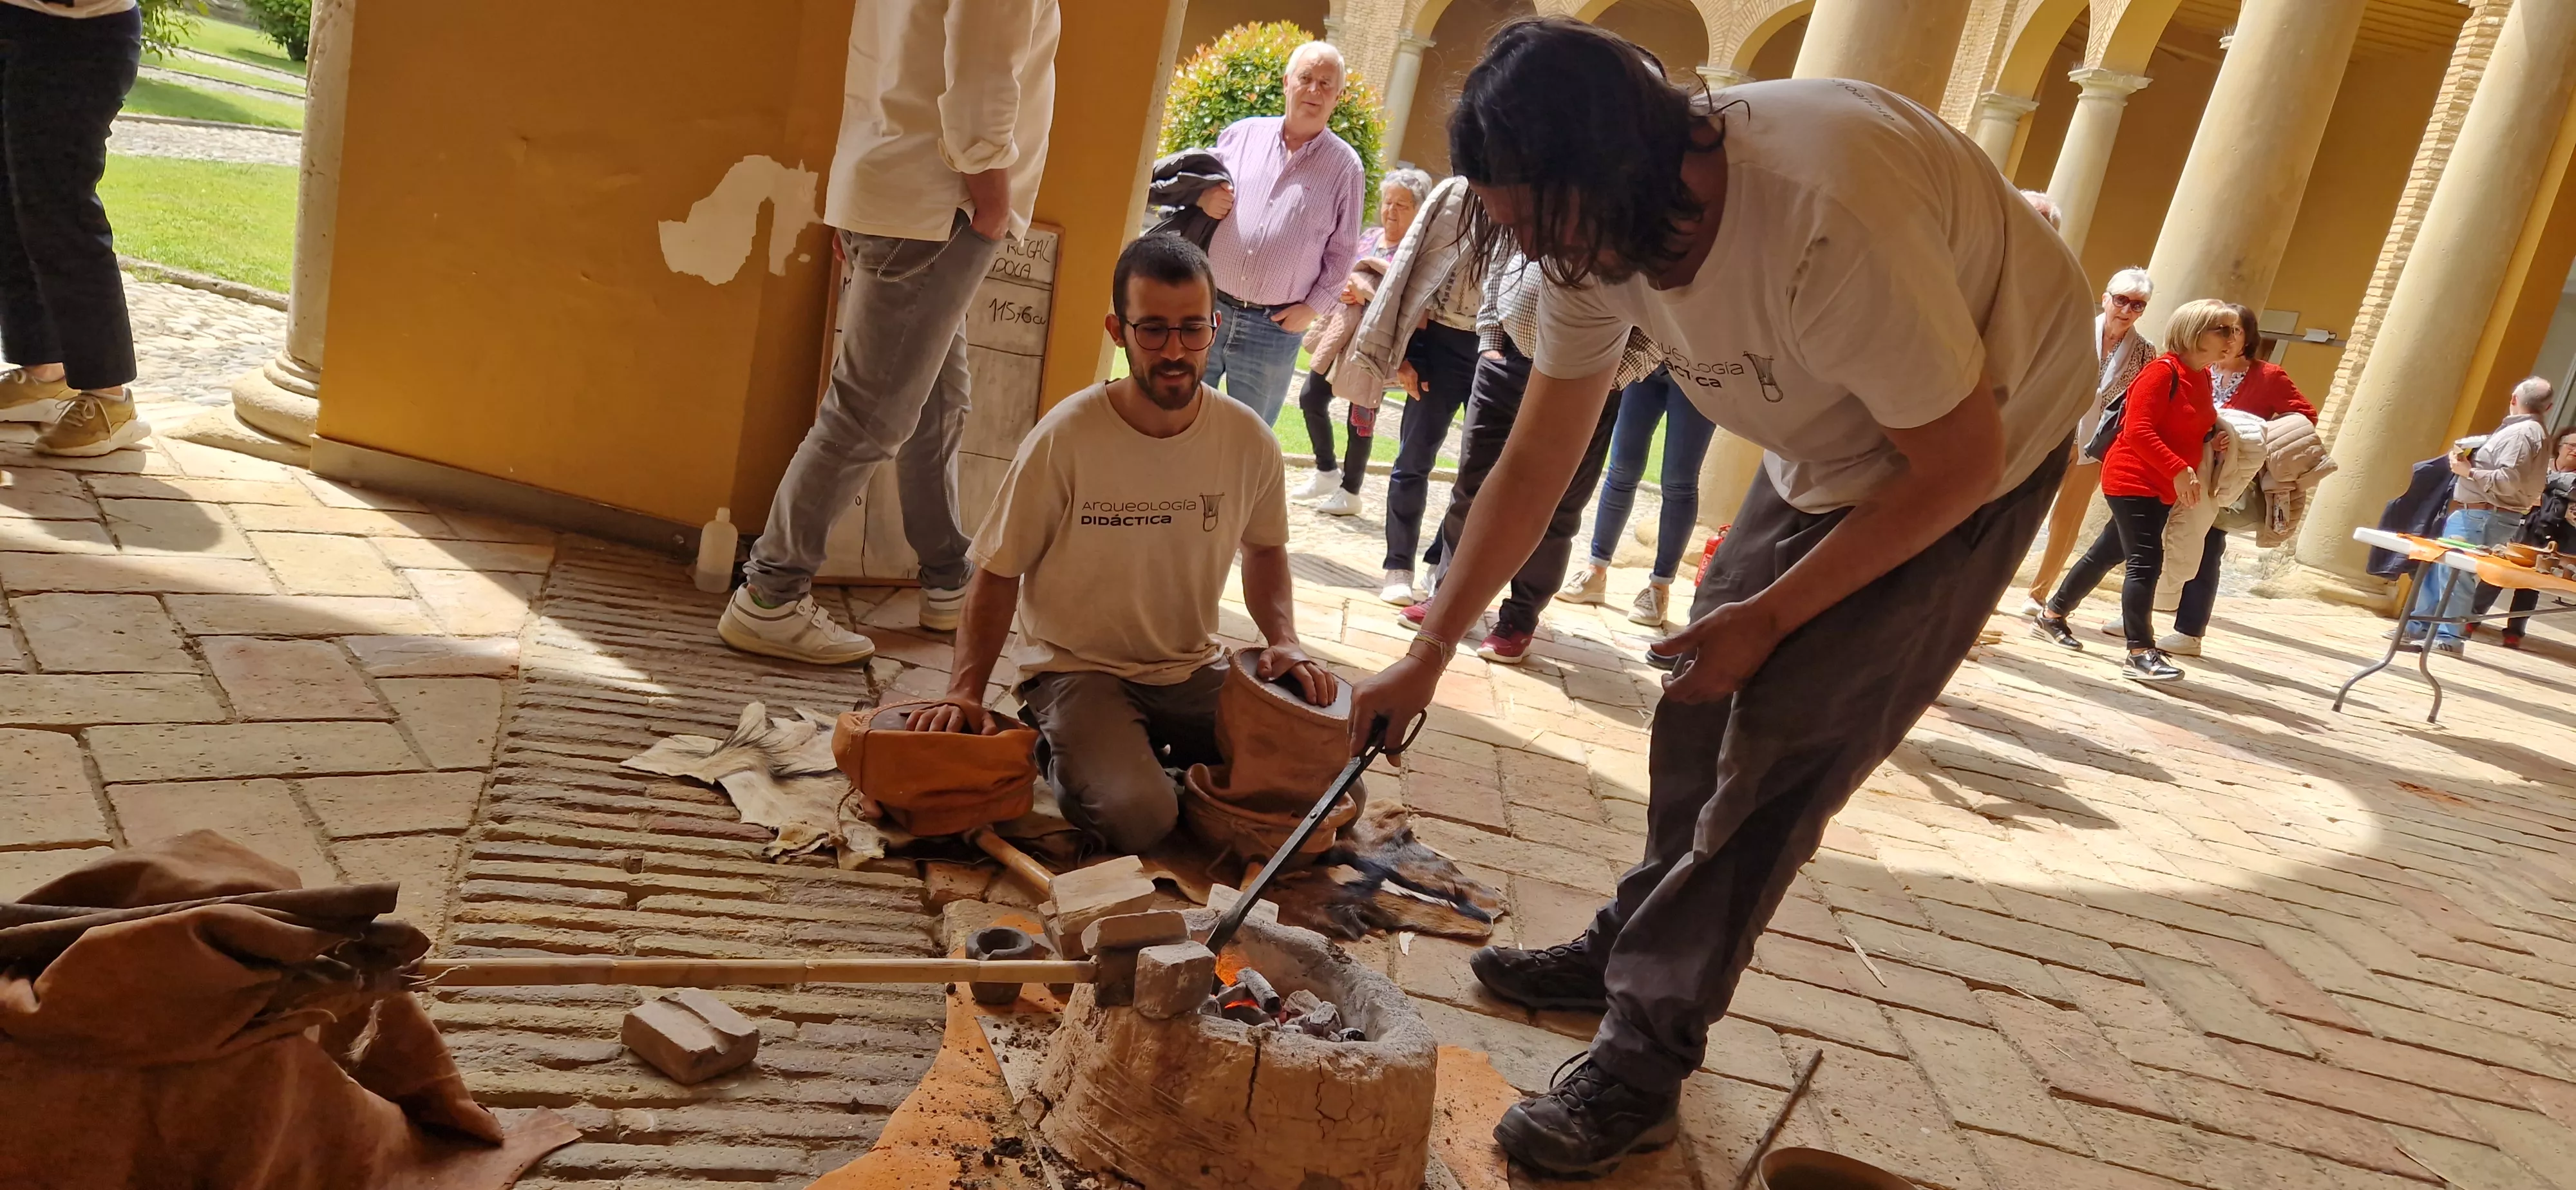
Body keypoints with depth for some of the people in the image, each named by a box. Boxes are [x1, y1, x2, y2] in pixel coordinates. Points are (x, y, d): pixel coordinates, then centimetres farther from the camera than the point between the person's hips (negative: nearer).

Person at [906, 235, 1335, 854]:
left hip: (1195, 669, 4)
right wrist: (965, 691, -17)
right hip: (1077, 668, -4)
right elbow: (998, 573, -8)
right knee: (1137, 816, -29)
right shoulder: (1066, 438, -17)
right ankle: (1067, 752, 6)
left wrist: (1285, 640, -3)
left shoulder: (1249, 442, -6)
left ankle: (1161, 754, 12)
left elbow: (1264, 548, 14)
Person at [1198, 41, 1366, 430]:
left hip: (1274, 328, -1)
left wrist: (1313, 307, -6)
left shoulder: (1346, 167, 1)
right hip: (1207, 308, 2)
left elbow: (1343, 251, 5)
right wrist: (1202, 197, -8)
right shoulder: (1243, 133, 5)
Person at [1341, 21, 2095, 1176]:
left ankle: (1643, 1060, -1)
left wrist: (1769, 614, -20)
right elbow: (1536, 462, -6)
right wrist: (1427, 653, -7)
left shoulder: (1824, 221, -39)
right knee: (1705, 701, 10)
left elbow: (1958, 458, -27)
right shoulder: (1598, 228, -15)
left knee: (1780, 744, -11)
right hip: (1831, 449, 7)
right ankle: (1630, 948, 27)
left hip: (1973, 449, -7)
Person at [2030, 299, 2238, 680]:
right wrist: (2179, 470, -28)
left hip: (2163, 489, 9)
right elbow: (2138, 431, -23)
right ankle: (2140, 654, -13)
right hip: (2133, 480, -9)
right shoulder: (2163, 371, -16)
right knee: (2146, 560, -13)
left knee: (2108, 552, 15)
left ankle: (2051, 617, 27)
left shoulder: (2202, 378, 11)